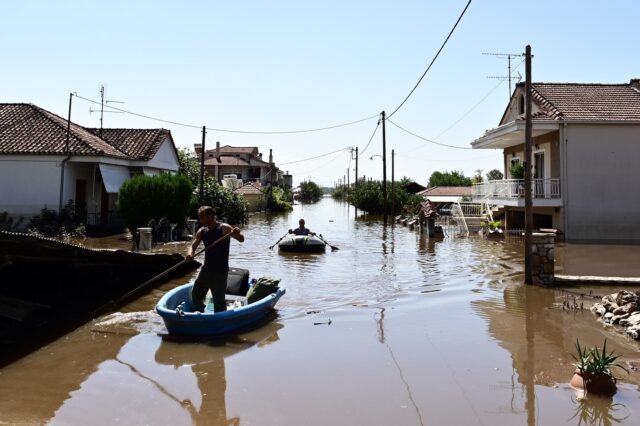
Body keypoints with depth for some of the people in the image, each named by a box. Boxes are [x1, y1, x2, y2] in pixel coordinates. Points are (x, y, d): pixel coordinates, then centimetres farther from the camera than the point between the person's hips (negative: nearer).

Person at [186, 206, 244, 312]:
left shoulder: (224, 228, -13)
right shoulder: (202, 231, 6)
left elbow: (241, 240, -19)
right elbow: (193, 246, 4)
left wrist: (237, 234, -43)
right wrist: (190, 253, -19)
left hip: (220, 272, -7)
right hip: (206, 270, 7)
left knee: (219, 300, -2)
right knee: (196, 294, 19)